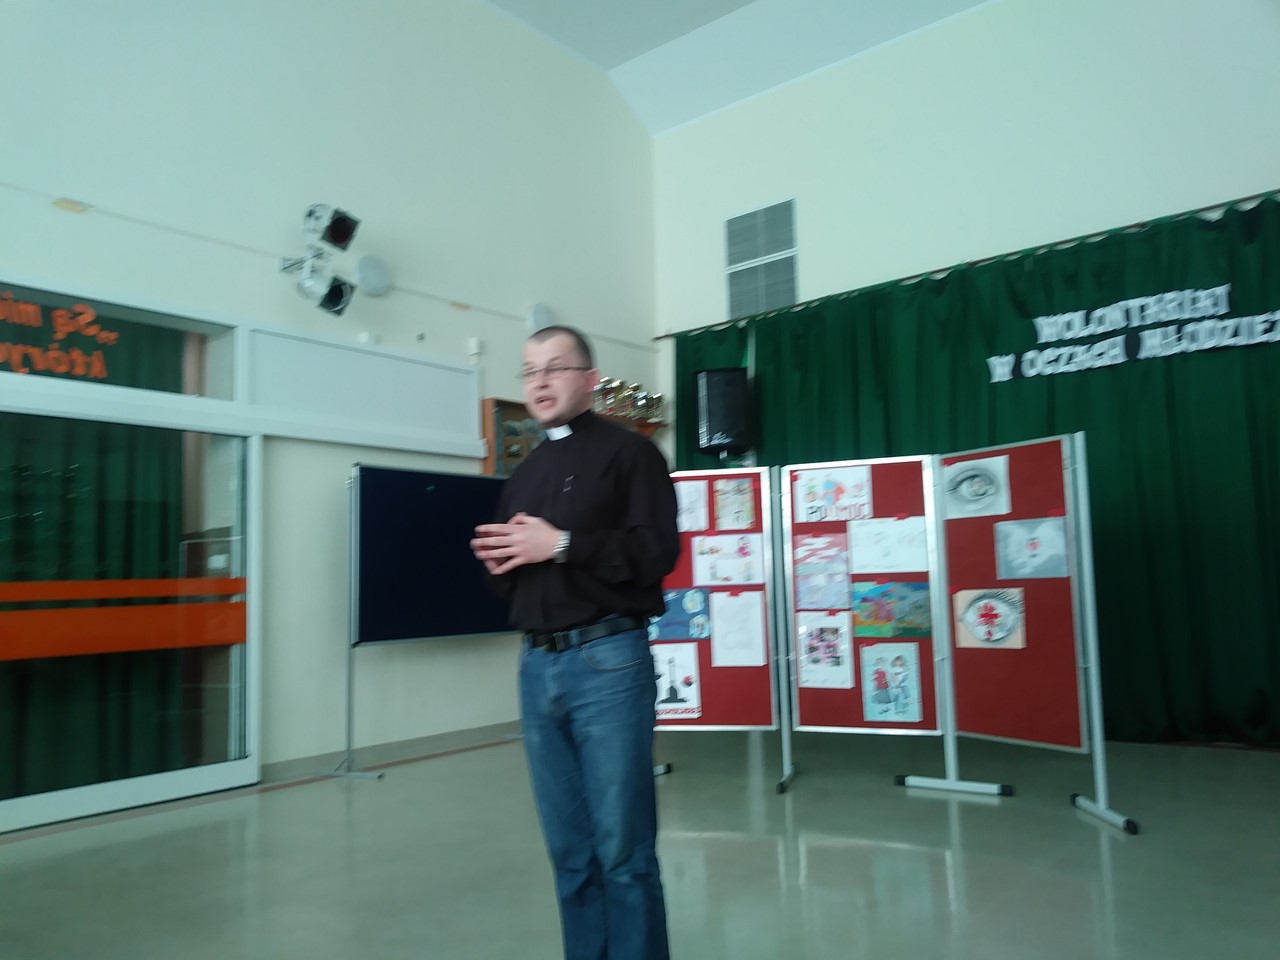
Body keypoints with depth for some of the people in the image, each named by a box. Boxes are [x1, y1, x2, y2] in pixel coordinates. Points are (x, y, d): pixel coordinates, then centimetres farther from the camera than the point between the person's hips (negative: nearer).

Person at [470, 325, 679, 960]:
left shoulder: (628, 452, -2)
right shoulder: (523, 474, 18)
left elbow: (655, 552, -14)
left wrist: (560, 544, -16)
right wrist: (500, 562, 2)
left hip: (608, 661, -6)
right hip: (537, 665, 6)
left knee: (623, 849, 0)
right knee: (569, 850, 13)